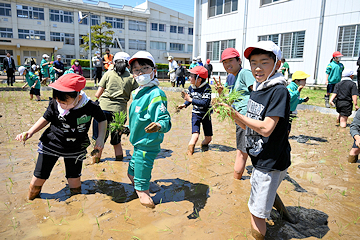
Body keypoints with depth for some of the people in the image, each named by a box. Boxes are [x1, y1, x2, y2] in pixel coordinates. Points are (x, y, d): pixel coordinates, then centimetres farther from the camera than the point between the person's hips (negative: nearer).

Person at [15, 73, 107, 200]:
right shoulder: (54, 103, -16)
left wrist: (101, 138, -14)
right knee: (38, 180, 11)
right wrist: (30, 132, -11)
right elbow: (46, 119, 2)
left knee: (74, 183, 3)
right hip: (51, 144, 1)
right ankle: (30, 201, 43)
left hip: (75, 149, -1)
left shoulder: (90, 106, -20)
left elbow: (102, 120, -2)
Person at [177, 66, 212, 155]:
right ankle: (189, 155, -10)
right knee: (195, 135, -18)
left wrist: (190, 99, -30)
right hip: (195, 114, 2)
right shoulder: (191, 87, -4)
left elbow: (205, 103, -30)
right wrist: (184, 104, -8)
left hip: (206, 114, -1)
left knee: (209, 138, 8)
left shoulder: (206, 88, -19)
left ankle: (203, 144, 40)